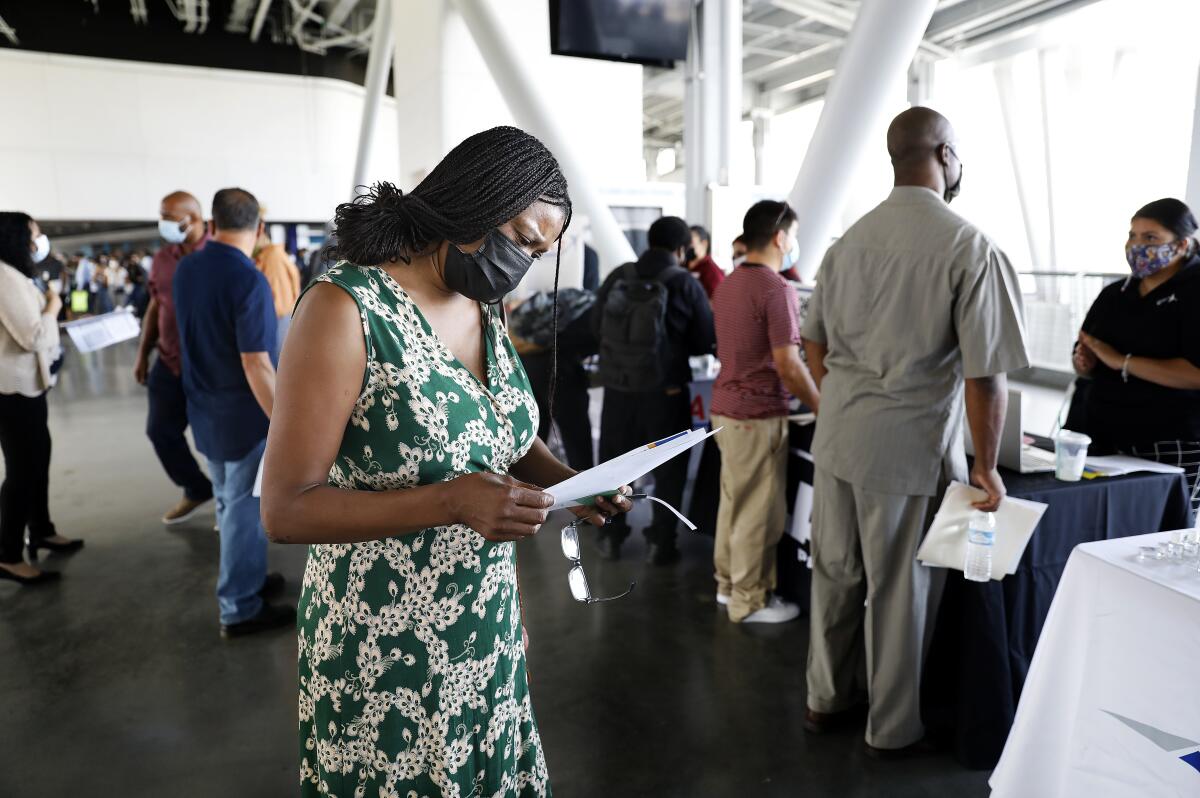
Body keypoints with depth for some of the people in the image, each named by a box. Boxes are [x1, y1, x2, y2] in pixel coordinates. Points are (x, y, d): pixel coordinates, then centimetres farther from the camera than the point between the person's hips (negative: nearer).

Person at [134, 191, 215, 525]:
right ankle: (196, 490, 32)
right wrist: (143, 353, 16)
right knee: (160, 430, 13)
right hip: (169, 363, 7)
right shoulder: (161, 259, 7)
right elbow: (155, 307, 16)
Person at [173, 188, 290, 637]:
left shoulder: (185, 270, 1)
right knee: (244, 509, 5)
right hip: (244, 414, -7)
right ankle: (239, 609, 17)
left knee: (231, 504, 21)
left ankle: (247, 580, 37)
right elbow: (256, 367, -25)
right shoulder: (249, 281, -23)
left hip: (204, 411, 8)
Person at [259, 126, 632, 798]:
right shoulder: (348, 307, -18)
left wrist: (566, 479, -5)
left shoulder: (486, 310, 3)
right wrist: (451, 502, -28)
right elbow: (287, 510, -18)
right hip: (384, 650, -6)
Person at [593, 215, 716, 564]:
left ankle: (611, 536, 27)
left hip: (617, 385, 3)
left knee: (613, 462, 17)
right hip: (665, 389, -3)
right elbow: (704, 342, -4)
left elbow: (597, 326, 5)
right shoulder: (685, 284, -10)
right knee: (668, 468, 13)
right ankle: (660, 543, 17)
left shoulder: (618, 277, -3)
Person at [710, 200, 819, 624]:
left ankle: (728, 583, 29)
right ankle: (750, 600, 14)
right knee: (758, 510, 2)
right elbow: (787, 364, -21)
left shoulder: (727, 284, 11)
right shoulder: (775, 288, -18)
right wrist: (822, 407, -9)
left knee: (733, 500, 18)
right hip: (758, 413, -9)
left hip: (726, 406, 9)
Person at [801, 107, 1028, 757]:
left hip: (836, 436, 5)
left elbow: (815, 343, 14)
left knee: (834, 574, 17)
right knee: (899, 591, 10)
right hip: (911, 445, -5)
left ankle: (825, 699, 35)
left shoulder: (850, 240, 6)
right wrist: (986, 465, -3)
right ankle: (891, 730, 28)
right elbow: (986, 376, -13)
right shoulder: (970, 248, -11)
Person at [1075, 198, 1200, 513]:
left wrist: (1122, 361, -18)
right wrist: (1084, 362, -5)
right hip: (1103, 439, 5)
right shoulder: (1113, 295, 12)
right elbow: (1086, 363, 18)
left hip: (1171, 448, -5)